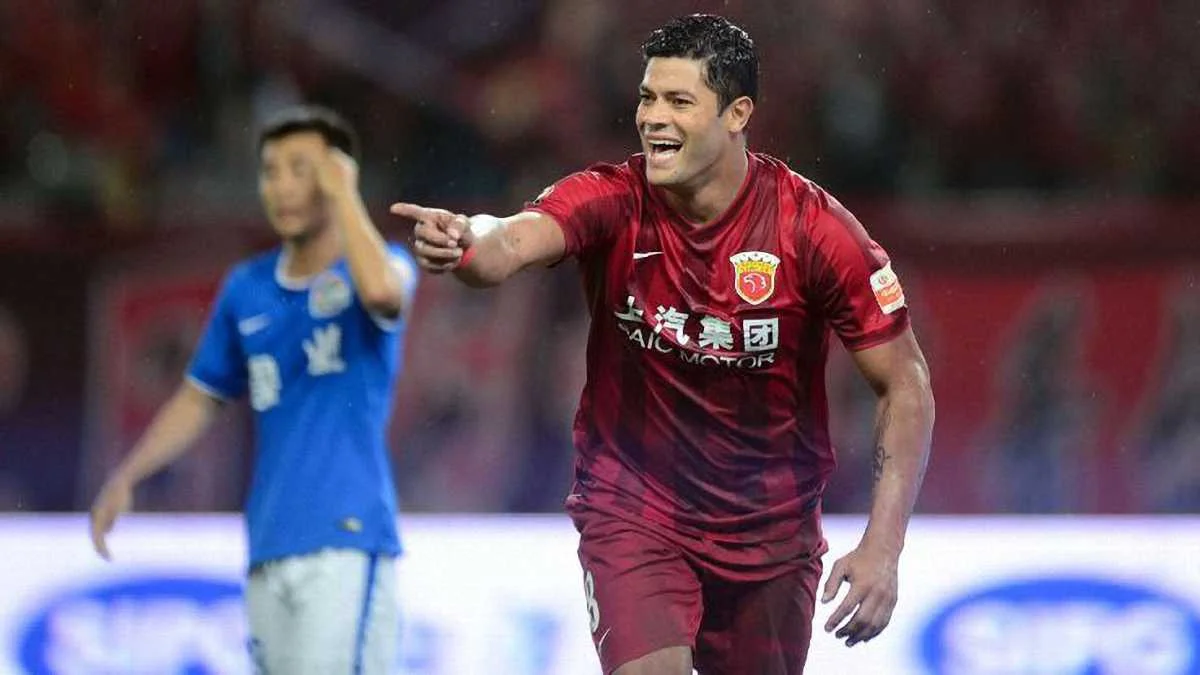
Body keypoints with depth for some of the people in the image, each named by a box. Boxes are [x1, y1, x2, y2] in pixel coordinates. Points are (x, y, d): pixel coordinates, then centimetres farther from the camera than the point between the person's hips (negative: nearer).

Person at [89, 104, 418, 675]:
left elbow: (381, 291, -26)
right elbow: (200, 398, 24)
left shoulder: (382, 264, 0)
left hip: (347, 539, -6)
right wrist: (125, 478, 15)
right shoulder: (247, 289, 15)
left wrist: (342, 194, -14)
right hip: (270, 547, 6)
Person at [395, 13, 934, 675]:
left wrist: (882, 547, -17)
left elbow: (906, 383, -9)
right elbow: (514, 242, -35)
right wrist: (466, 242, -61)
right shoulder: (613, 202, -14)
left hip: (772, 532, 1)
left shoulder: (815, 229, -15)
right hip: (631, 514, -1)